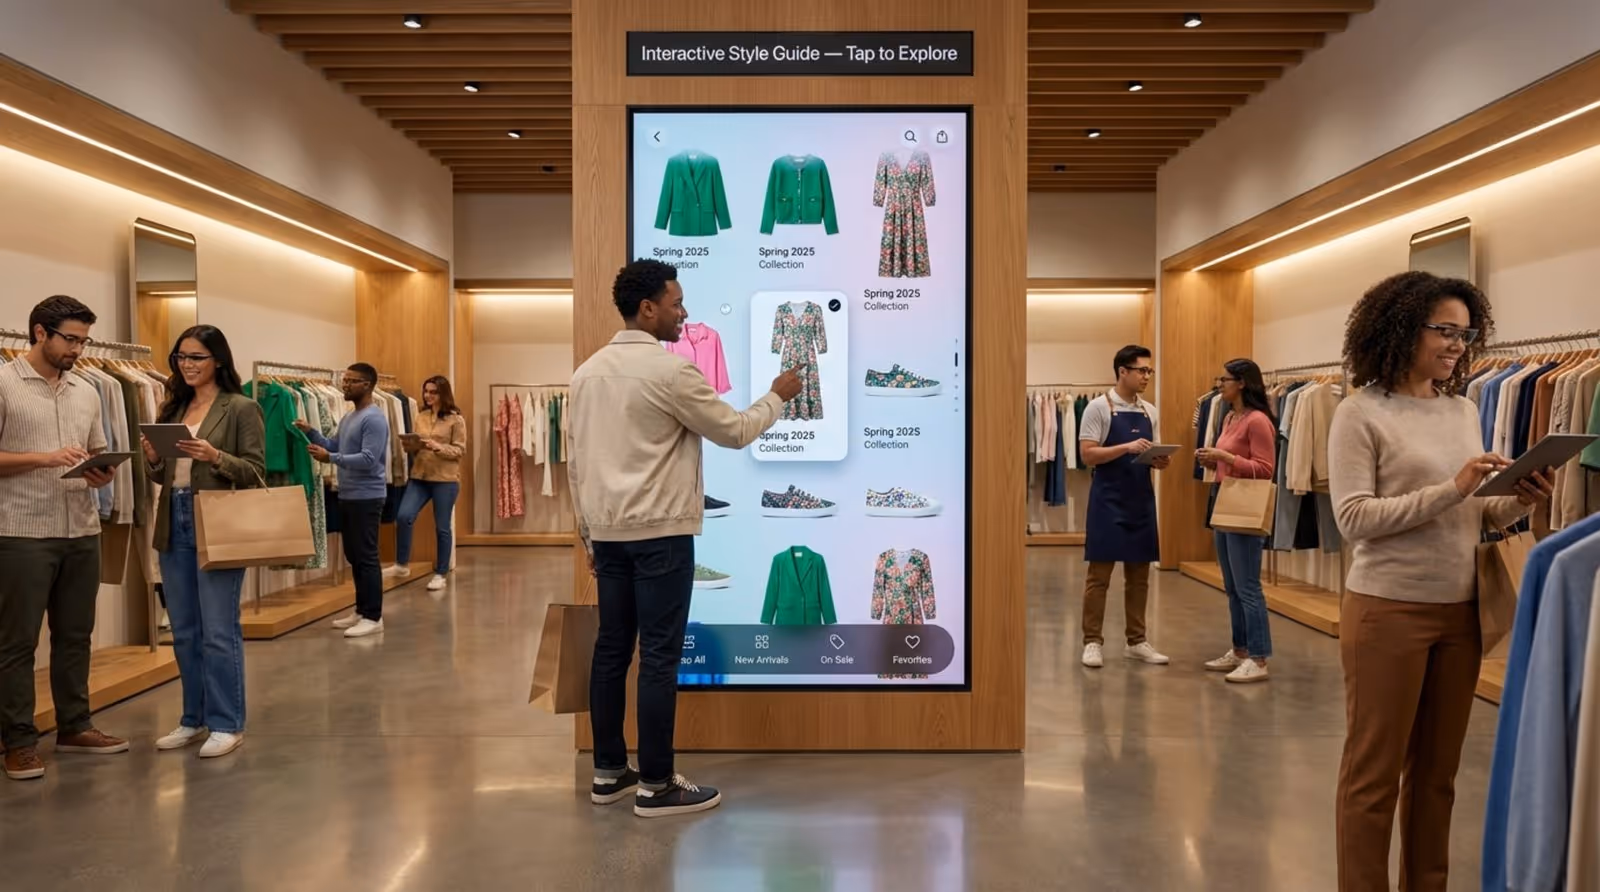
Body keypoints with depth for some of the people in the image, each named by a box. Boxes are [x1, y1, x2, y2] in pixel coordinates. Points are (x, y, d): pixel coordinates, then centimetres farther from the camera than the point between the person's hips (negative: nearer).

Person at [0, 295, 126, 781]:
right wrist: (42, 458, -19)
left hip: (82, 532, 6)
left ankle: (74, 727, 23)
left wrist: (102, 473, -3)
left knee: (75, 635, 12)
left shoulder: (87, 392, 12)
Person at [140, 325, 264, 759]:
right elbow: (164, 475, 17)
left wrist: (215, 457, -25)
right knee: (184, 632, 13)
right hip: (173, 526, 7)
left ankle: (227, 724, 8)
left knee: (219, 632, -2)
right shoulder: (173, 407, 14)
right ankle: (194, 718, 25)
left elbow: (256, 471, -10)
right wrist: (153, 458, -4)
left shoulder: (241, 408, -5)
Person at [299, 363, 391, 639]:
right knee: (354, 555, 14)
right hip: (347, 496, 10)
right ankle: (361, 611, 23)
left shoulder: (374, 418, -15)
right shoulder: (348, 418, 16)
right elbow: (336, 448, 18)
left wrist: (330, 458, -22)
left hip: (367, 497, -10)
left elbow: (368, 460, -23)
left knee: (367, 556, -7)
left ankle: (373, 617, -2)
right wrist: (311, 433, 6)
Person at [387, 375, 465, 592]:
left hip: (445, 479, -4)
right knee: (403, 516, -9)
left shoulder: (456, 419, -5)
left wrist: (436, 446, -22)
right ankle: (402, 565, 9)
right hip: (420, 476, 4)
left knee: (442, 527, 3)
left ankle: (440, 574, 15)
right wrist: (411, 446, -6)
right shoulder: (420, 416, 9)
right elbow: (417, 447, 17)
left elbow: (459, 450, -9)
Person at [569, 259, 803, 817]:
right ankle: (656, 786, 6)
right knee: (660, 656, -1)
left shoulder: (587, 372, 10)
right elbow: (734, 433, -5)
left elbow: (577, 462, 12)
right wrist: (778, 396, 11)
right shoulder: (670, 371, -13)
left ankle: (609, 772, 21)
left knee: (612, 649, 12)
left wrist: (587, 530, 19)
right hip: (659, 532, -7)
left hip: (608, 531, 8)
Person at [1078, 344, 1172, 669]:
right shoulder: (1099, 407, -7)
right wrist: (1127, 447, -23)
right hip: (1108, 499, -6)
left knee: (1139, 574, 11)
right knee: (1100, 573, -2)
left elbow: (1150, 456, 17)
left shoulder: (1150, 411, 11)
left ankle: (1136, 641, 20)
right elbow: (1088, 454, -13)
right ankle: (1093, 641, 6)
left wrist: (1161, 460, -6)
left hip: (1142, 499, 6)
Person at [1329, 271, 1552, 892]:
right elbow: (1354, 518, -17)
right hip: (1387, 610, -6)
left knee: (1436, 770, 17)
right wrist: (1450, 489, -21)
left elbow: (1472, 516, 12)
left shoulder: (1464, 411, 9)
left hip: (1460, 612, 6)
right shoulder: (1361, 412, -10)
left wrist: (1518, 503, -8)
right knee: (1374, 772, 5)